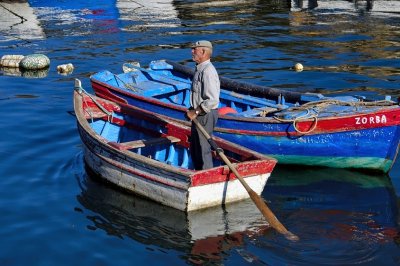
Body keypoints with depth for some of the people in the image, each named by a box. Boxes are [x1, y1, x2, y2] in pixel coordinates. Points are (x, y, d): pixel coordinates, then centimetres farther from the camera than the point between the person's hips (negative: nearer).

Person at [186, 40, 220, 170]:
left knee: (203, 150, -2)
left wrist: (195, 112, -20)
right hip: (199, 115, 10)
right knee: (194, 148, 20)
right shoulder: (199, 69, 11)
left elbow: (212, 100, -27)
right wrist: (193, 111, 12)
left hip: (205, 115, -10)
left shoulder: (207, 71, -22)